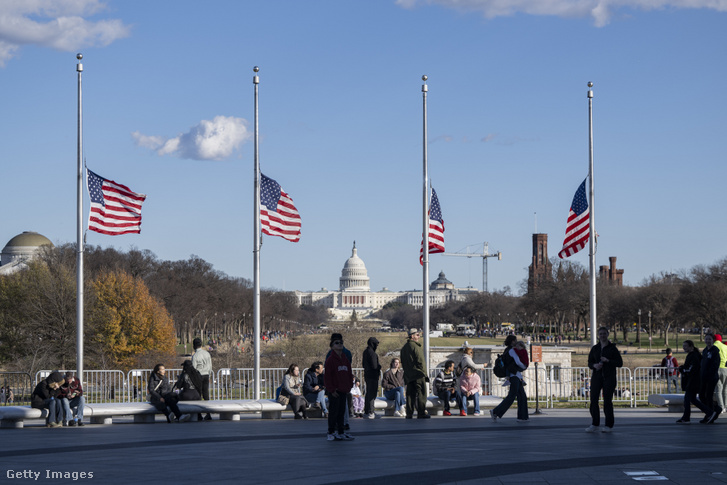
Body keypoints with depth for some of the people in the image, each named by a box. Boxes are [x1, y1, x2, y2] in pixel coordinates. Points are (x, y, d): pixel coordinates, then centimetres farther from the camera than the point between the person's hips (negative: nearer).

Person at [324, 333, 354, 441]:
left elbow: (349, 374, 18)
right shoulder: (330, 359, -9)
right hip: (334, 391, -7)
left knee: (342, 412, 11)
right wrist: (331, 389, -14)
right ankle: (331, 433, 2)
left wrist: (349, 387, 11)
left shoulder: (345, 359, 12)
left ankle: (340, 432, 17)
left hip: (344, 391, 7)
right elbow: (327, 375, -11)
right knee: (334, 411, -4)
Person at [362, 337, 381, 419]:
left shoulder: (365, 352, 12)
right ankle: (370, 413, -5)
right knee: (372, 393, -5)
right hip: (373, 375, -9)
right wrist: (379, 366, 1)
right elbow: (374, 366, -20)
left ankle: (366, 411, 21)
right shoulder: (371, 353, -18)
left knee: (368, 393, 16)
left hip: (367, 375, 9)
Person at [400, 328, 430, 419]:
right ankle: (422, 413, -9)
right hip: (418, 374, -8)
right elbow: (420, 361, -14)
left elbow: (403, 362, 19)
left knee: (410, 394, 8)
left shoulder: (404, 347, 16)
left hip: (408, 376, 8)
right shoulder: (415, 346, -11)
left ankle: (409, 414, 6)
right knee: (421, 394, -5)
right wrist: (424, 373, -8)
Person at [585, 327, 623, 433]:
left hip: (609, 377, -3)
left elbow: (620, 363, -2)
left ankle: (609, 426, 4)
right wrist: (594, 365, -9)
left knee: (607, 400, -6)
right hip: (597, 376, 3)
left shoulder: (612, 348, 1)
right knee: (593, 400, -6)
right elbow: (590, 362, 13)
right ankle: (594, 425, 1)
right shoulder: (594, 348, 11)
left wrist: (608, 361, -16)